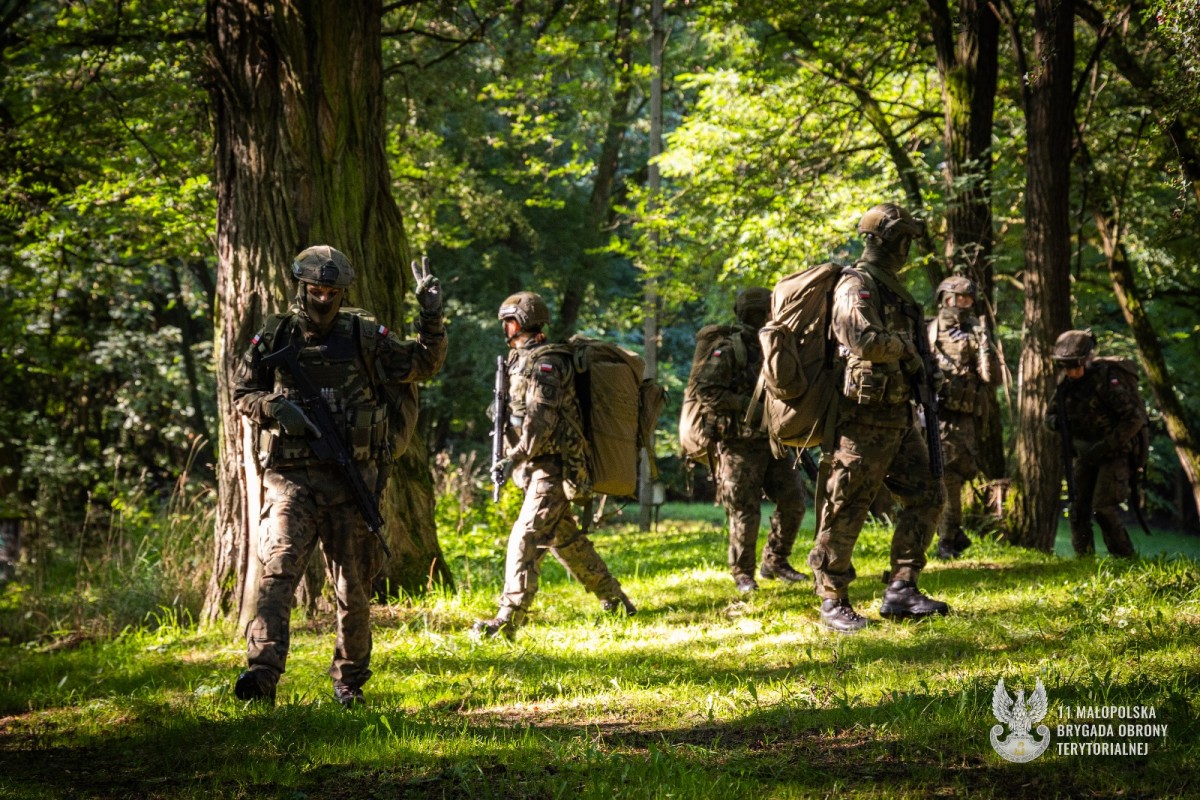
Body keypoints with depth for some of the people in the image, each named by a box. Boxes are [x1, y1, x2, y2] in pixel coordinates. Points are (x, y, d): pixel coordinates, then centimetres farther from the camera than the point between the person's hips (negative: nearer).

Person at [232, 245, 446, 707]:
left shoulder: (365, 337, 4)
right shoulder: (273, 339, 4)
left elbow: (424, 365, 12)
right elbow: (241, 395, 12)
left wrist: (431, 317, -3)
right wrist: (274, 407, -8)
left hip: (351, 482, 1)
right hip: (292, 479, -1)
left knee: (353, 588, 7)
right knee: (277, 570, -20)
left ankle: (350, 681, 24)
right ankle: (262, 673, -31)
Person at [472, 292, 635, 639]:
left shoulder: (545, 363, -15)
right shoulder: (523, 360, 16)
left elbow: (541, 419, -25)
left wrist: (516, 457, -30)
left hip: (552, 468, -11)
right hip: (542, 468, 11)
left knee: (526, 540, -17)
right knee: (567, 540, 18)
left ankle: (508, 620, -22)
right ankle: (615, 602, 29)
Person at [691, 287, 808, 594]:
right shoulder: (728, 350, -10)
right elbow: (706, 391, -18)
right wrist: (747, 404, -22)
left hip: (771, 440, 7)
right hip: (739, 444, -7)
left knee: (793, 500, 2)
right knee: (744, 512, -3)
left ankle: (775, 562, 17)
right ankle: (743, 575, 10)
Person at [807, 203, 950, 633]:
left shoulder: (892, 287, 18)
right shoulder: (856, 286, -13)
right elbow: (865, 340, -28)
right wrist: (905, 348, -12)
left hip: (898, 415, 10)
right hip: (863, 417, -10)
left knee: (926, 496, 7)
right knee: (845, 512, -3)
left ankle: (901, 592, 10)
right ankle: (833, 601, 4)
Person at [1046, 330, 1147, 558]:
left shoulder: (1106, 380, -19)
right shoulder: (1065, 383, 2)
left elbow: (1134, 418, -21)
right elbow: (1051, 416, 14)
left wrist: (1106, 446, -24)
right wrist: (1056, 422, -11)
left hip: (1114, 453, -7)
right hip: (1084, 454, 7)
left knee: (1103, 507, -16)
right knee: (1079, 509, 3)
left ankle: (1125, 559, -7)